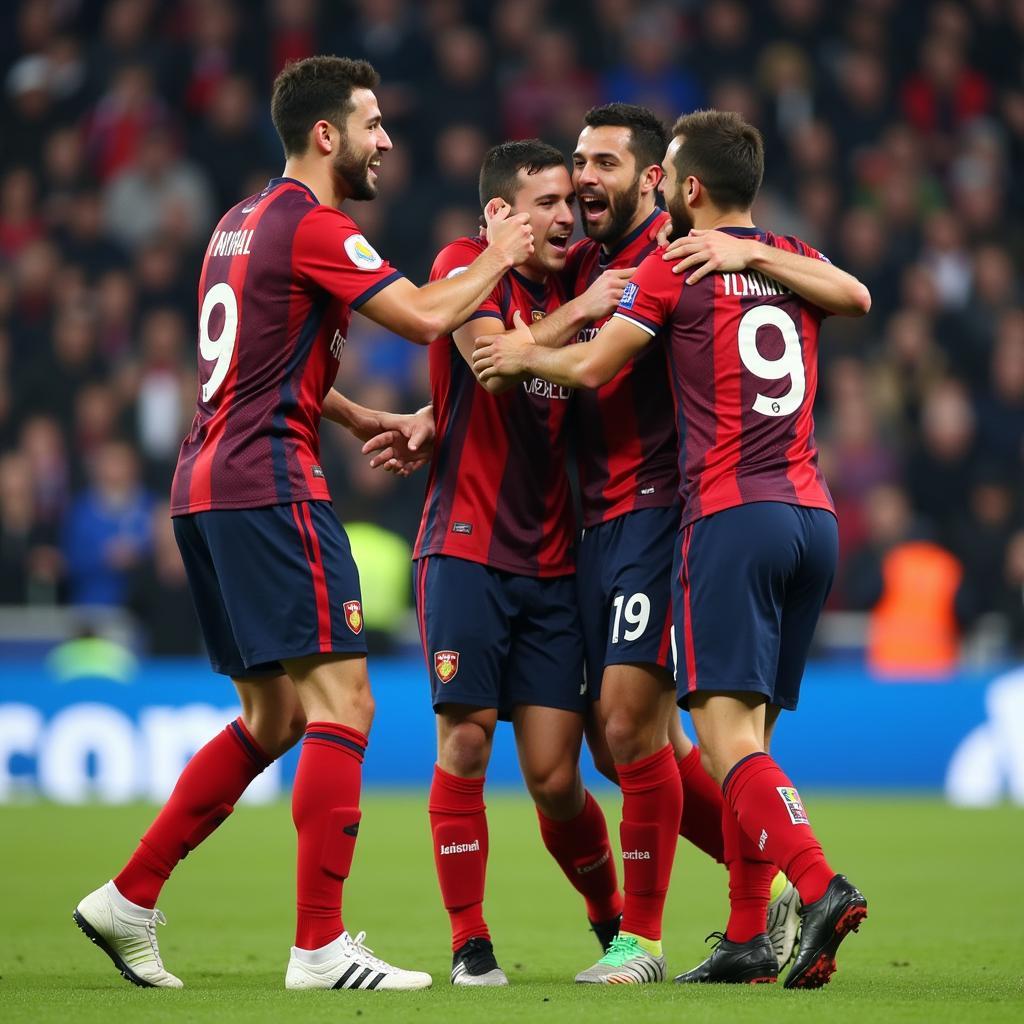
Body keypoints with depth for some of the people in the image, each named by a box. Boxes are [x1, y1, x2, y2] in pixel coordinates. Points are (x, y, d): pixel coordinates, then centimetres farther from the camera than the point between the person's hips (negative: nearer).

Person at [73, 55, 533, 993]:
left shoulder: (244, 222, 19)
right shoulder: (312, 225, -10)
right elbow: (426, 318, -16)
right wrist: (501, 255, 0)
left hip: (206, 491, 10)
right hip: (268, 486, -10)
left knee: (272, 718, 15)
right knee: (341, 703, -10)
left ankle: (129, 899, 14)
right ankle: (321, 947, -14)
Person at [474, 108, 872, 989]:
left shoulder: (674, 267, -1)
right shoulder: (793, 261, 15)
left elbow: (591, 367, 2)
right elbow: (857, 296, -4)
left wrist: (524, 354, 21)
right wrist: (754, 253, 0)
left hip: (732, 513, -6)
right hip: (813, 517, 6)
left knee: (727, 734, -12)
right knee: (750, 733, 10)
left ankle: (820, 886, -31)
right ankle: (747, 940, 7)